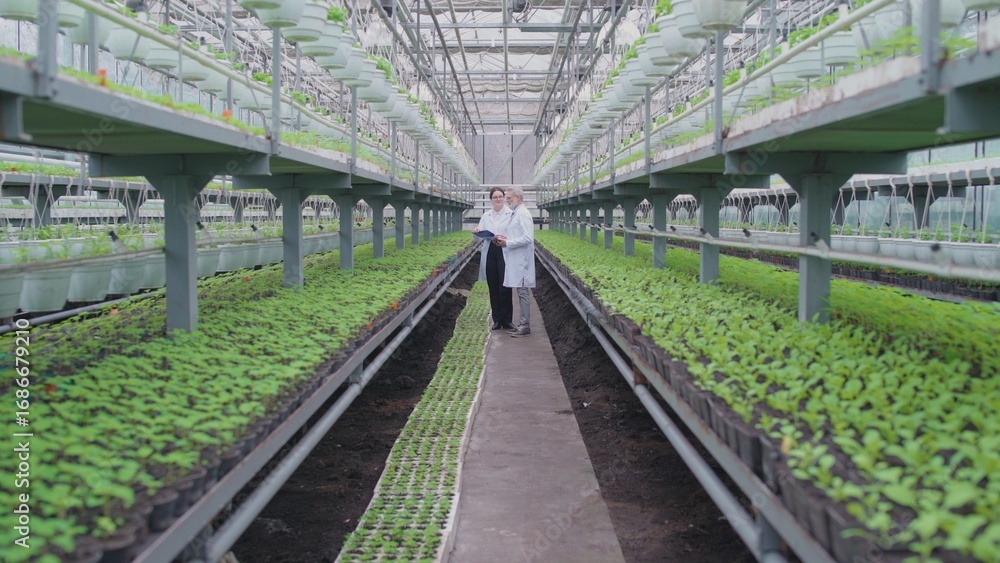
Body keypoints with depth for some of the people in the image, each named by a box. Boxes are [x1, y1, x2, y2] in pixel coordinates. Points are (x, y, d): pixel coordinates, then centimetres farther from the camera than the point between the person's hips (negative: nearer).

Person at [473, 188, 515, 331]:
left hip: (505, 253, -4)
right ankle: (497, 319, 16)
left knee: (505, 286, -5)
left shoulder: (511, 214, -2)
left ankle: (507, 319, 5)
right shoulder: (486, 216, 13)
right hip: (490, 253, 4)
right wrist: (476, 232, -10)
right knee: (493, 287, 7)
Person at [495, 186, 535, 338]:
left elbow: (527, 238, -21)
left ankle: (525, 326, -3)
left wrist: (508, 243, -16)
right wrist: (505, 237, 10)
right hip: (516, 260, 10)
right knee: (521, 292, 12)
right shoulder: (516, 213, 17)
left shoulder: (523, 214, -14)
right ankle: (523, 324, 16)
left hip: (521, 261, -10)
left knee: (523, 292, -6)